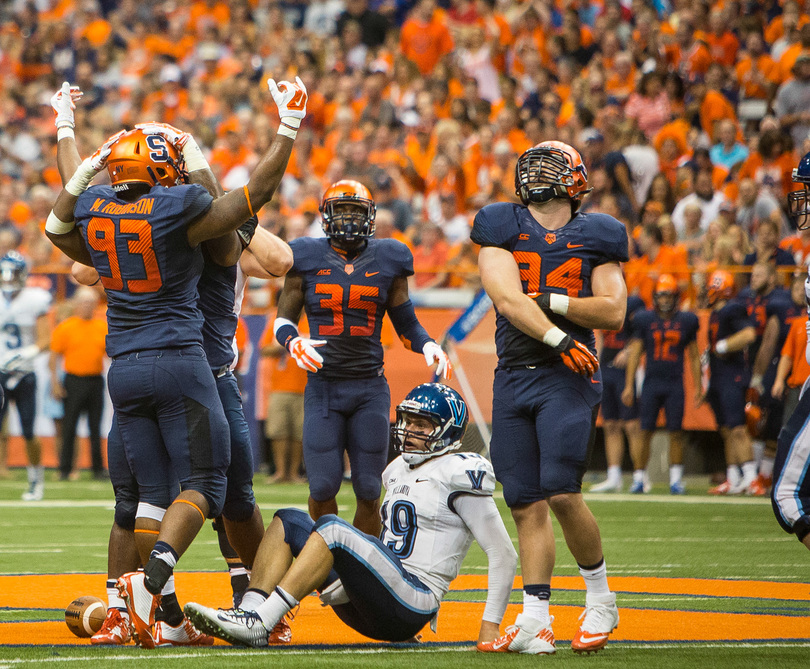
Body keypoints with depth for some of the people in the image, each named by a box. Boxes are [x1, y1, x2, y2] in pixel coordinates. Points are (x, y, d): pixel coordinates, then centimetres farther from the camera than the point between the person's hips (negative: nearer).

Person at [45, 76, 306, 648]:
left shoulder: (93, 209, 5)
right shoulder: (178, 211, -12)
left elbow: (76, 178, 29)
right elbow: (259, 190, -5)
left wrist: (65, 127, 48)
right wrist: (289, 126, 3)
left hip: (122, 368, 6)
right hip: (179, 361, -6)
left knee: (152, 488, 11)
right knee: (205, 483, -1)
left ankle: (160, 608, 3)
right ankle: (152, 576, -23)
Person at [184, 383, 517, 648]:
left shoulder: (458, 474, -4)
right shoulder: (400, 471, 21)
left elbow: (503, 554, -6)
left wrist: (490, 629, -10)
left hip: (411, 603, -8)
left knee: (332, 528, -28)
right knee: (289, 521, 1)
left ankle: (259, 621, -35)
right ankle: (251, 611, -20)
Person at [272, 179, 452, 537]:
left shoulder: (386, 260, 5)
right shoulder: (307, 259, 3)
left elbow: (405, 322, 13)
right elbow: (283, 318, 8)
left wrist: (428, 345, -7)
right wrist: (294, 343, -14)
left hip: (370, 388, 1)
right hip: (323, 386, -1)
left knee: (368, 491, -1)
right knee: (323, 488, -6)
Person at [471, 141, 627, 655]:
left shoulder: (595, 237, 6)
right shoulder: (502, 229, 7)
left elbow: (614, 312, -1)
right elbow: (509, 299, -7)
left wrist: (552, 302, -12)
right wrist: (558, 339, -17)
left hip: (568, 379, -3)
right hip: (514, 376, 3)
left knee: (562, 492, -16)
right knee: (527, 504, 1)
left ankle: (600, 598, 3)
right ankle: (535, 621, 1)